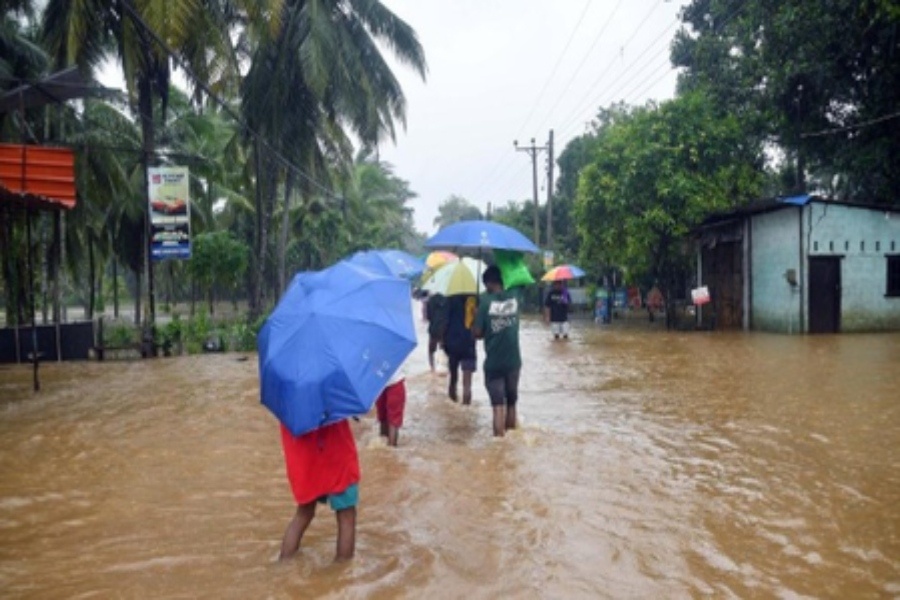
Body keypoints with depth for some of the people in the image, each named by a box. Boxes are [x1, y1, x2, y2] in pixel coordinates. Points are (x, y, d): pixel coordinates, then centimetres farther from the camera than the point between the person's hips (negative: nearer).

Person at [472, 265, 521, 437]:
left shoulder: (485, 301, -12)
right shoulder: (514, 298, -2)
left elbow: (477, 333, -10)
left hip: (493, 362, -3)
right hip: (513, 360, 3)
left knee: (498, 405, 1)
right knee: (511, 403, 17)